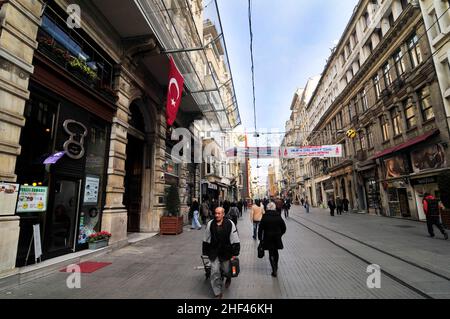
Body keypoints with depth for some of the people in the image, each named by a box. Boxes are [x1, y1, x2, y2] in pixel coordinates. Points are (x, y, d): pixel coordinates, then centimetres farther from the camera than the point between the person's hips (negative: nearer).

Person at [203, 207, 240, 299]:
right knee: (215, 271, 0)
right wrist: (206, 253, 8)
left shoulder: (230, 224, -14)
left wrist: (234, 253, -7)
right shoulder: (210, 224, -8)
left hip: (226, 252, -1)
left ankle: (228, 278, 48)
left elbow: (235, 240, -7)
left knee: (227, 270, 10)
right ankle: (218, 292, 22)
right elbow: (206, 240, 4)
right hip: (214, 253, 1)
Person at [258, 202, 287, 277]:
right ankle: (275, 266, 40)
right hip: (277, 238, 3)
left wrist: (260, 238, 2)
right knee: (276, 252, 22)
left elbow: (260, 229, -10)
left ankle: (274, 270, 3)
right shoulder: (278, 216, -6)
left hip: (268, 238, -2)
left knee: (271, 254, 8)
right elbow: (284, 228, 1)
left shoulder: (265, 217, -12)